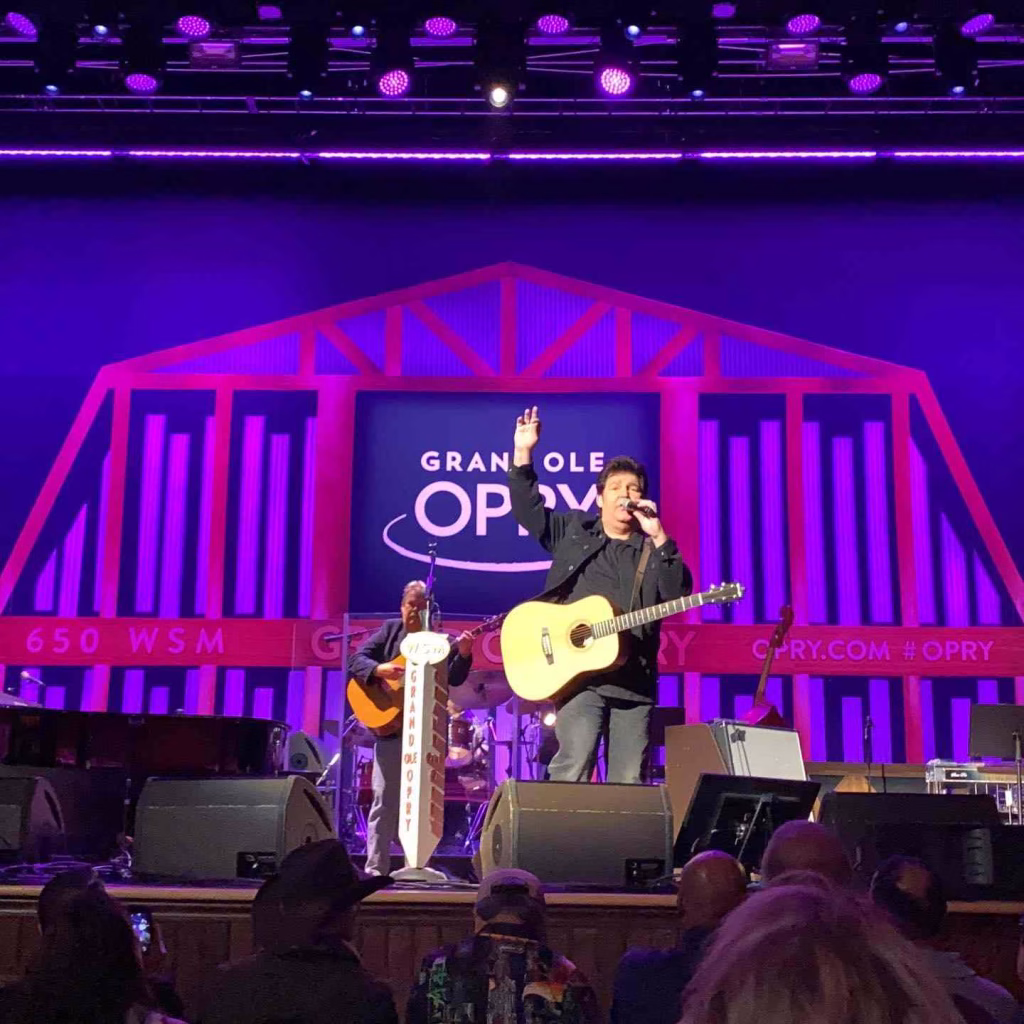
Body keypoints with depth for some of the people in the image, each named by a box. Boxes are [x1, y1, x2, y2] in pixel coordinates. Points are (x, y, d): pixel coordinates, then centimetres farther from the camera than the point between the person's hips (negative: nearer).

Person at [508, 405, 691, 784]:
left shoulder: (653, 550, 13)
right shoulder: (571, 531, 15)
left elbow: (679, 594, -3)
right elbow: (527, 508, 7)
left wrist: (658, 537, -10)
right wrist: (523, 454, -3)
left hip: (634, 680, 2)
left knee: (628, 782, 3)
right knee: (573, 768, -17)